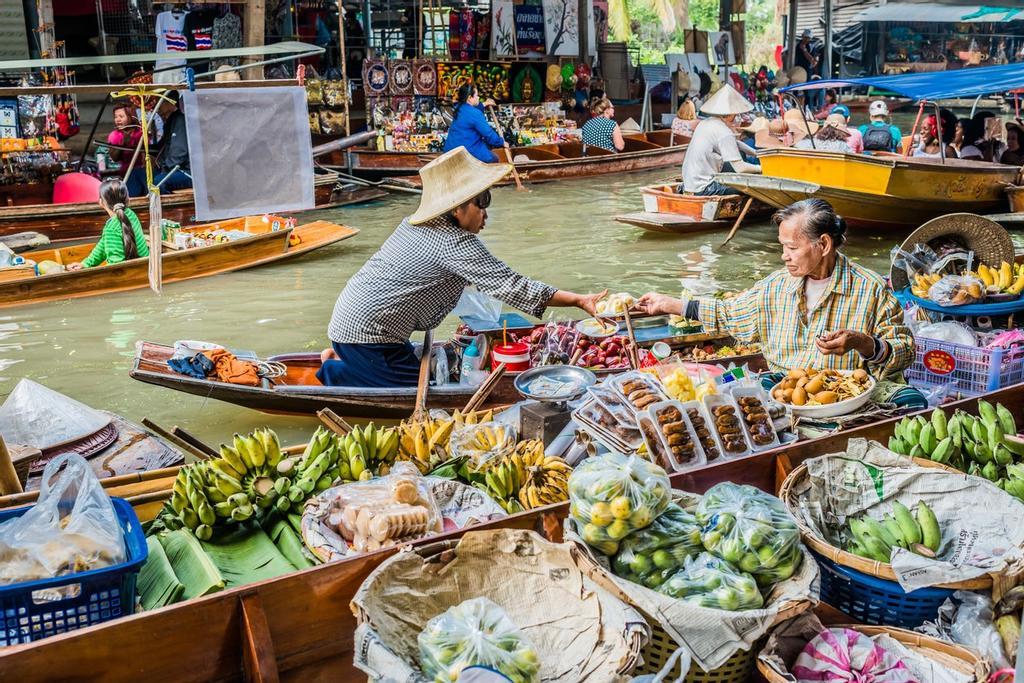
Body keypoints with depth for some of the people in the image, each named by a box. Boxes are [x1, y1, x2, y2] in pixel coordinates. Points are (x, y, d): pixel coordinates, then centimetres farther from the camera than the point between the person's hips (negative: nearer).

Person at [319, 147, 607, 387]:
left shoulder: (416, 224, 8)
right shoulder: (456, 243, -21)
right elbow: (509, 285, -22)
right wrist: (579, 300, -19)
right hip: (368, 334, -9)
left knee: (420, 373, 19)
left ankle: (340, 357, 17)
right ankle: (337, 372, 0)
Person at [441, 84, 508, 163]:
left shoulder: (460, 108, 7)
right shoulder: (475, 114, -19)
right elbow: (489, 134, -14)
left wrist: (483, 105, 34)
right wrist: (502, 142, 1)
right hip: (466, 153, -9)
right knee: (494, 159, 9)